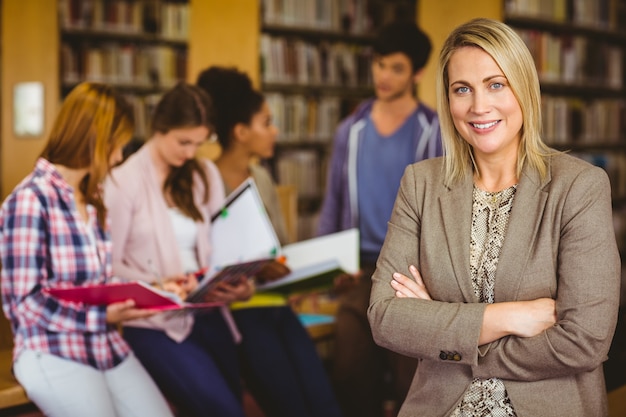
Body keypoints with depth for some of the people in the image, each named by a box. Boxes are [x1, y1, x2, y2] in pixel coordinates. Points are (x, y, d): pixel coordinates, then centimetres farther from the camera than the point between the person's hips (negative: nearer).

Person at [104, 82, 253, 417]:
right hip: (155, 321, -6)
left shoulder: (205, 174, 12)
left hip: (208, 312, 6)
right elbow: (109, 266, -8)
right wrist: (157, 286, -22)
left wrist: (237, 282, -8)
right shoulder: (124, 181, -7)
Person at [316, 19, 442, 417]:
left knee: (413, 382, -6)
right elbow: (333, 204, 14)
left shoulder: (438, 133, -1)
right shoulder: (350, 131, 10)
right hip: (362, 268, 3)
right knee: (351, 374, -3)